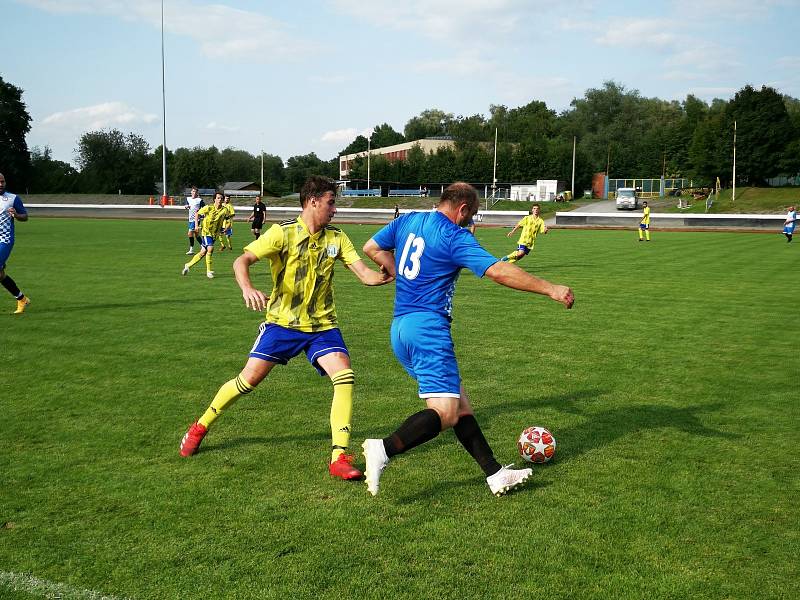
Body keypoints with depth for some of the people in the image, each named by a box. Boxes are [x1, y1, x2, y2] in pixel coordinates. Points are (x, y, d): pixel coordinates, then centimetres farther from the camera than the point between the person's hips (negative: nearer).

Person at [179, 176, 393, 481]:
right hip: (282, 321, -2)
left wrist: (393, 275, -24)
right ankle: (200, 426, 26)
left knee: (344, 376, -18)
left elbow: (365, 274, -5)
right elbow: (242, 260, -17)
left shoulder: (336, 238, 0)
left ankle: (339, 458, -12)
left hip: (322, 325, 3)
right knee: (249, 378, -1)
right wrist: (247, 289, -37)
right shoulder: (283, 233, -12)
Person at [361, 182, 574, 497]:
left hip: (400, 327, 9)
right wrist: (550, 289, -11)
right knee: (445, 412, -13)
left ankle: (495, 474, 10)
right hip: (428, 328, -9)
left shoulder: (407, 221, 12)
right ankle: (384, 449, -26)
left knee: (460, 403, 9)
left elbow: (372, 248, 25)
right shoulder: (454, 237, -10)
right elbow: (499, 272, -16)